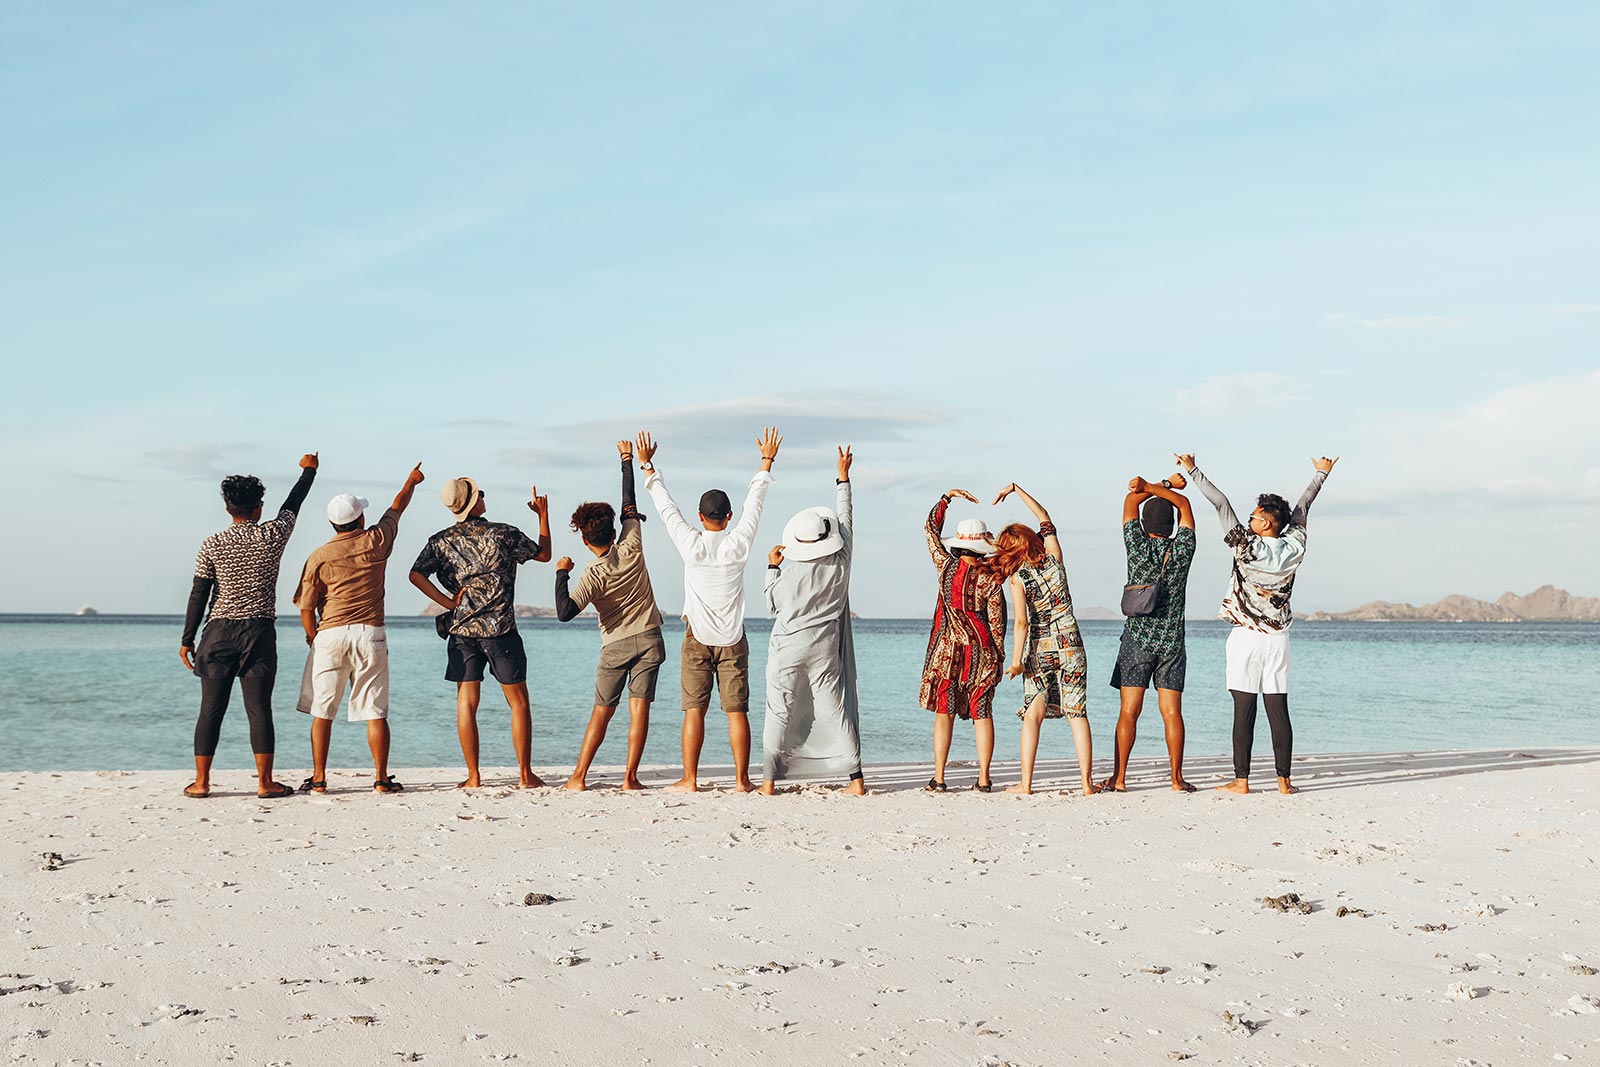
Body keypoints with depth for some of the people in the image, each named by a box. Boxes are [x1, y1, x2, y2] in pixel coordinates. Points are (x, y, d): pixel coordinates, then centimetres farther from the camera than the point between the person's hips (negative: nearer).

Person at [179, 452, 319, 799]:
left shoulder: (211, 546, -1)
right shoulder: (273, 536, -1)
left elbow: (199, 595, 0)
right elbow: (292, 505, 18)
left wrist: (187, 640, 6)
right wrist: (308, 470, 35)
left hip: (219, 632, 1)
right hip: (259, 632, -1)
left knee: (211, 709, 5)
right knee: (259, 709, 0)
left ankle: (201, 782, 7)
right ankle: (265, 783, 1)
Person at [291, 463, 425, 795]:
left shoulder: (319, 557, -1)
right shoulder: (376, 542, 2)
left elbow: (306, 608, -2)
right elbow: (397, 507, 21)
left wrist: (313, 638, 14)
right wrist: (411, 481, 39)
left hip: (330, 635, -1)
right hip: (370, 634, 1)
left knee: (322, 712, 7)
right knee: (375, 712, 4)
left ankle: (318, 779, 7)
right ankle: (381, 778, 5)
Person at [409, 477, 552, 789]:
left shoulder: (442, 540, 3)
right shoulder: (504, 534, -4)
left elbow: (416, 574, -8)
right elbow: (543, 554, 10)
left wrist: (448, 602, -3)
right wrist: (543, 514, 21)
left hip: (462, 630, 3)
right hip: (500, 630, -2)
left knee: (466, 702, 7)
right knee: (518, 703, 6)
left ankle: (473, 777, 5)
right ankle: (525, 775, 7)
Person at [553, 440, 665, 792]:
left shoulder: (594, 575, -14)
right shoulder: (631, 549, -7)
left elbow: (565, 613, -26)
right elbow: (629, 505, 6)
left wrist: (561, 574, -13)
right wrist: (628, 460, 17)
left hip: (616, 645, -2)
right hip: (649, 639, 2)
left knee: (602, 711, 8)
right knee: (639, 708, 0)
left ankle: (579, 775, 6)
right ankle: (630, 777, -3)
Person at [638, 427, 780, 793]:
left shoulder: (692, 545, -9)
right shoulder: (739, 545, -6)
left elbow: (665, 506, -1)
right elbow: (754, 502, 4)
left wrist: (648, 466, 9)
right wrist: (766, 461, 14)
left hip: (697, 638, -1)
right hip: (733, 639, 1)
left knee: (694, 710, 1)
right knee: (737, 711, 2)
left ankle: (689, 780, 0)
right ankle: (742, 779, 2)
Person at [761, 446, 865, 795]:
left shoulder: (788, 573, -16)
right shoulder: (841, 563, -7)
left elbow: (773, 604, 0)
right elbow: (845, 519, 6)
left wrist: (772, 567, 6)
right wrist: (843, 477, 15)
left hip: (787, 648, -3)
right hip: (825, 649, 3)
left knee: (779, 712, 3)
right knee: (835, 710, 7)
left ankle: (769, 779, 2)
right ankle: (855, 777, 4)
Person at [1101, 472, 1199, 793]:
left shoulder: (1138, 547, -6)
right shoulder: (1182, 549, -2)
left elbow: (1131, 499, 6)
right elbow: (1184, 504, 11)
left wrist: (1164, 484, 10)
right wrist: (1153, 487, 2)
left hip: (1137, 638, -2)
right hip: (1172, 640, 2)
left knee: (1129, 711, -1)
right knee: (1172, 711, 3)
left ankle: (1118, 778, -1)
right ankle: (1177, 778, 3)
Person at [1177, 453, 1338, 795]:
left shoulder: (1245, 547, -11)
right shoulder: (1294, 549, -1)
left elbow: (1220, 502, -7)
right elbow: (1302, 507, 14)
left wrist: (1192, 470, 0)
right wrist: (1321, 474, 30)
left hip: (1244, 637, -4)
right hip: (1278, 638, 4)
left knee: (1243, 711, -2)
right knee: (1278, 711, 4)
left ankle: (1241, 780, 0)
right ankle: (1284, 780, 5)